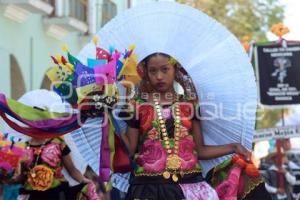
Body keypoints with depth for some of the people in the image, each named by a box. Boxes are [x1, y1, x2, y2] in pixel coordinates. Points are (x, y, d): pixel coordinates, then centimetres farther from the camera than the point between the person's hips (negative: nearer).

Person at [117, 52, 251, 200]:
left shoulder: (189, 106, 8)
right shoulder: (138, 106, 4)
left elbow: (200, 150, 9)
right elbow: (130, 150, -1)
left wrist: (233, 147, 1)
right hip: (150, 186, -1)